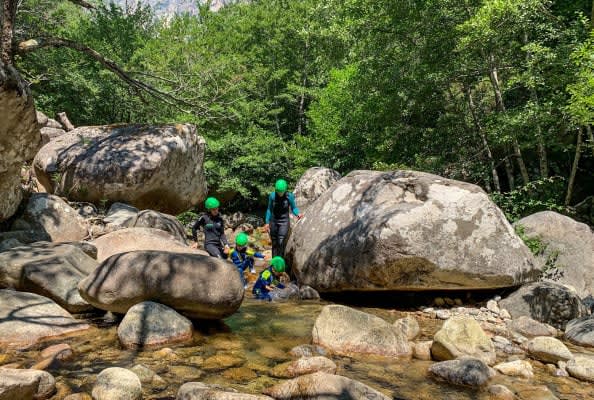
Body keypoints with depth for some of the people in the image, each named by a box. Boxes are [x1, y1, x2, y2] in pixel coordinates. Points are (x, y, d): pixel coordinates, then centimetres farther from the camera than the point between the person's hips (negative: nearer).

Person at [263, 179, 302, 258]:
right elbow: (269, 209, 6)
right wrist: (267, 222, 4)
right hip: (274, 221, 2)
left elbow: (293, 208, 1)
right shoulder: (272, 196, -7)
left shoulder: (289, 196, -12)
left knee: (281, 243, -15)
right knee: (274, 244, 7)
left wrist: (298, 214, -21)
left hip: (284, 221, -2)